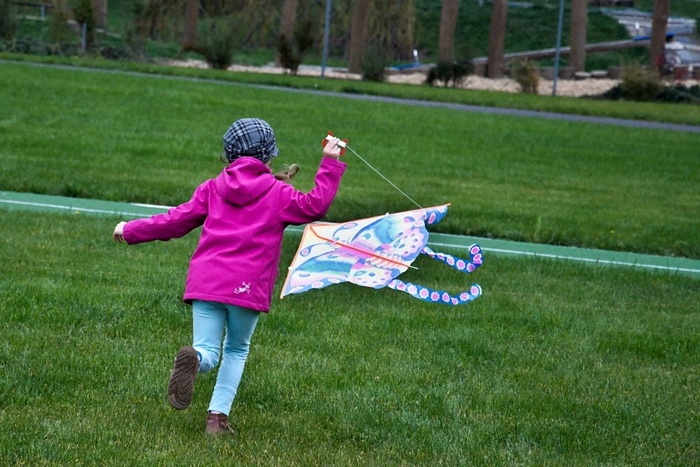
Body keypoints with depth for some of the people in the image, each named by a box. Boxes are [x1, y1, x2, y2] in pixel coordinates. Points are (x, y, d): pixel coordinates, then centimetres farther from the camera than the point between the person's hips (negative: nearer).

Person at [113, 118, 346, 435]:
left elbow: (175, 221, 14)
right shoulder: (278, 193, 5)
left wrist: (132, 231, 26)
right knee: (237, 350, 18)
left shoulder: (212, 189, 13)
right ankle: (218, 415, 7)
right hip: (248, 287, -2)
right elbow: (315, 206, 1)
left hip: (205, 282, 2)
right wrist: (329, 164, 9)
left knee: (207, 352, 2)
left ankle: (195, 359, -35)